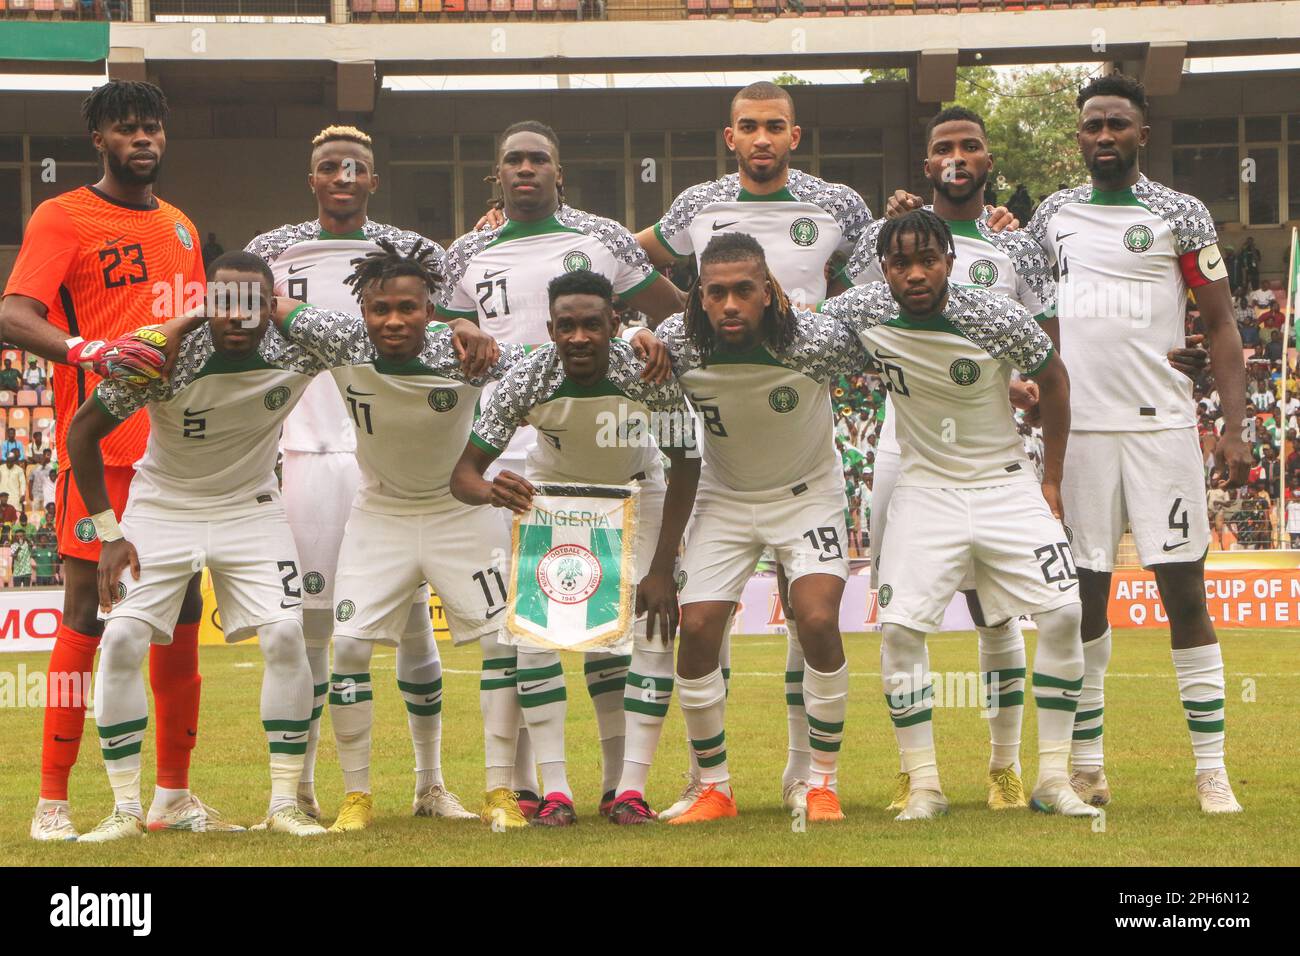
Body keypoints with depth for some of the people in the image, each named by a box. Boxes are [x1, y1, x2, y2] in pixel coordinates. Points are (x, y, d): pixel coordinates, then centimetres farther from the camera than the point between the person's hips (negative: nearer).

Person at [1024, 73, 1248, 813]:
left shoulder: (1180, 216, 1)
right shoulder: (1055, 216, 12)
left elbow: (1221, 323, 0)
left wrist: (1236, 426, -8)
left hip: (1161, 426, -3)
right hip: (1079, 429, 3)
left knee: (1185, 592, -4)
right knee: (1084, 598, 4)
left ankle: (1213, 770, -2)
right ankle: (1088, 766, 11)